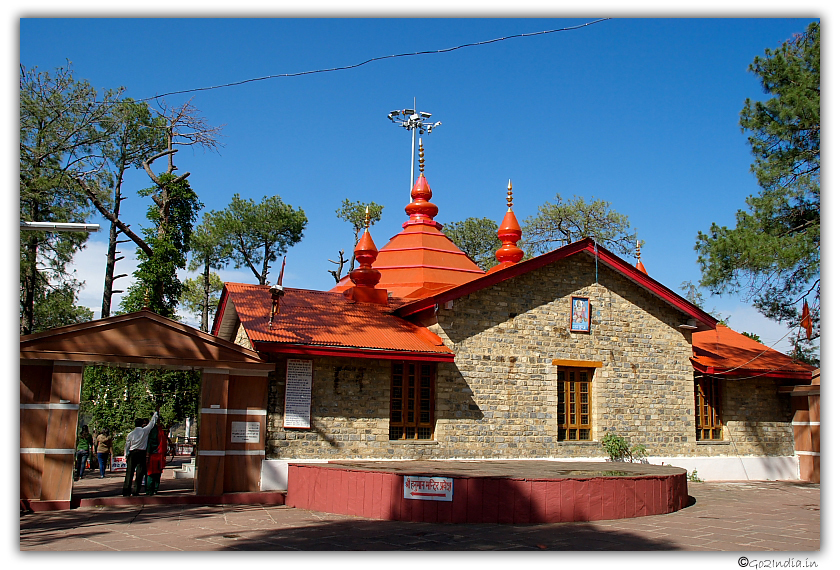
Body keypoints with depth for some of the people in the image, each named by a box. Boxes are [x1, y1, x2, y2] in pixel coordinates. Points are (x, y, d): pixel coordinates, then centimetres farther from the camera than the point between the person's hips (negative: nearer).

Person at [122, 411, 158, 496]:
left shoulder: (130, 434, 2)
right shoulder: (145, 431, -5)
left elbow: (127, 446, 8)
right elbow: (152, 422, 6)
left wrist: (126, 456, 19)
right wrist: (156, 413, 19)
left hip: (132, 454, 2)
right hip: (142, 453, -2)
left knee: (129, 472, 5)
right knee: (139, 473, 3)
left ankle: (126, 491, 3)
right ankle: (136, 491, 1)